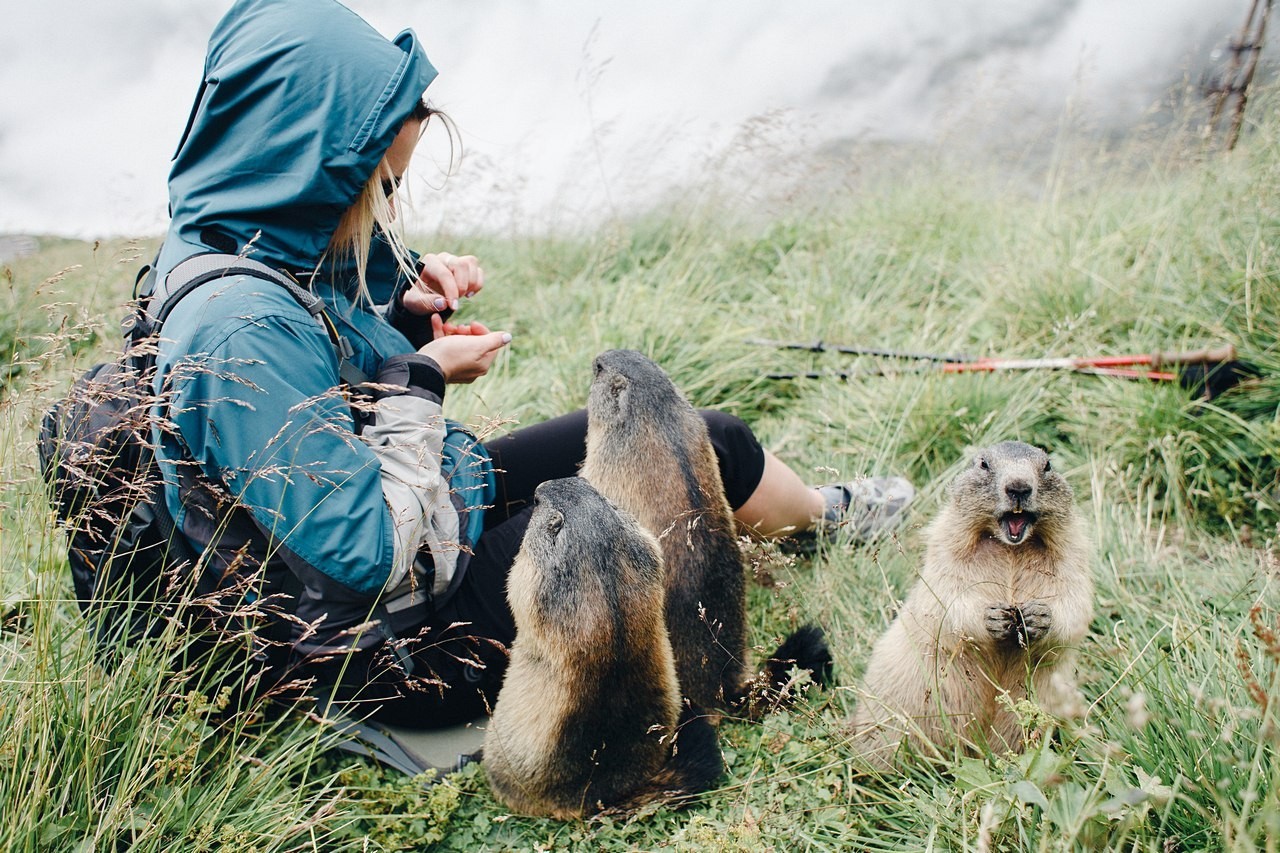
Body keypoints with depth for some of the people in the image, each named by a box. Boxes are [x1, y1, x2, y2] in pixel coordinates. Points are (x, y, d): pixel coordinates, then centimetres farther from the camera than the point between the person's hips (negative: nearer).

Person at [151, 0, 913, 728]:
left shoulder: (261, 260, -3)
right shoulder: (242, 330, -33)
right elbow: (369, 552, -31)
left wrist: (408, 317, -4)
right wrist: (424, 379, -20)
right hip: (410, 642, -9)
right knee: (707, 447, -2)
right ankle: (827, 515, 32)